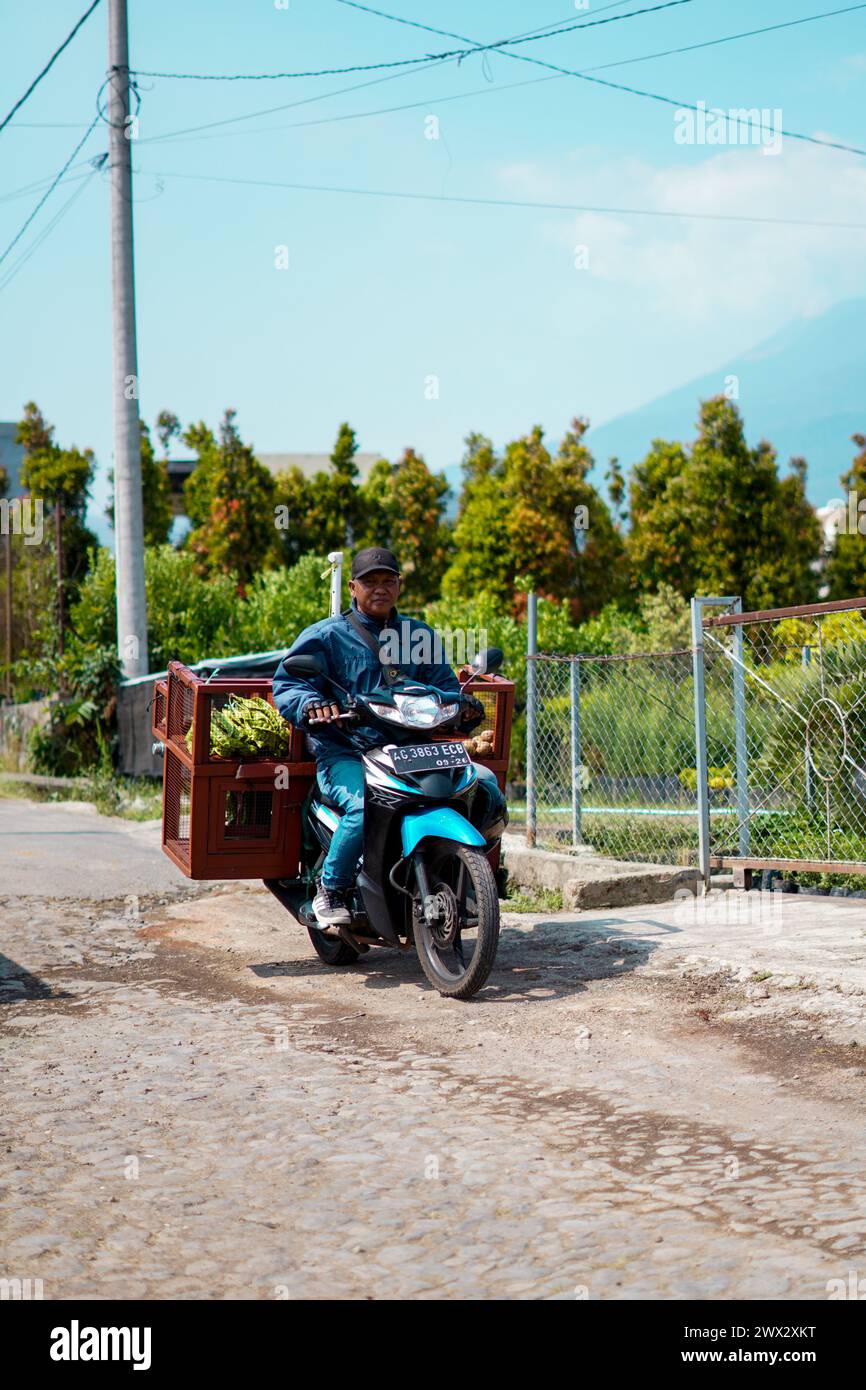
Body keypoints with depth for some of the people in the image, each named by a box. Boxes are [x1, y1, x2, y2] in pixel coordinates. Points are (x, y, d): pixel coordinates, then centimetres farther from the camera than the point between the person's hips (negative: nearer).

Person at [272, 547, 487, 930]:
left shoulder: (421, 636, 21)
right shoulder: (326, 636, 8)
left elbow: (443, 686, 19)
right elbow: (287, 683, 1)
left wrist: (464, 706, -5)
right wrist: (310, 704, -22)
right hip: (344, 754, -4)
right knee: (366, 807, -35)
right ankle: (330, 891, -10)